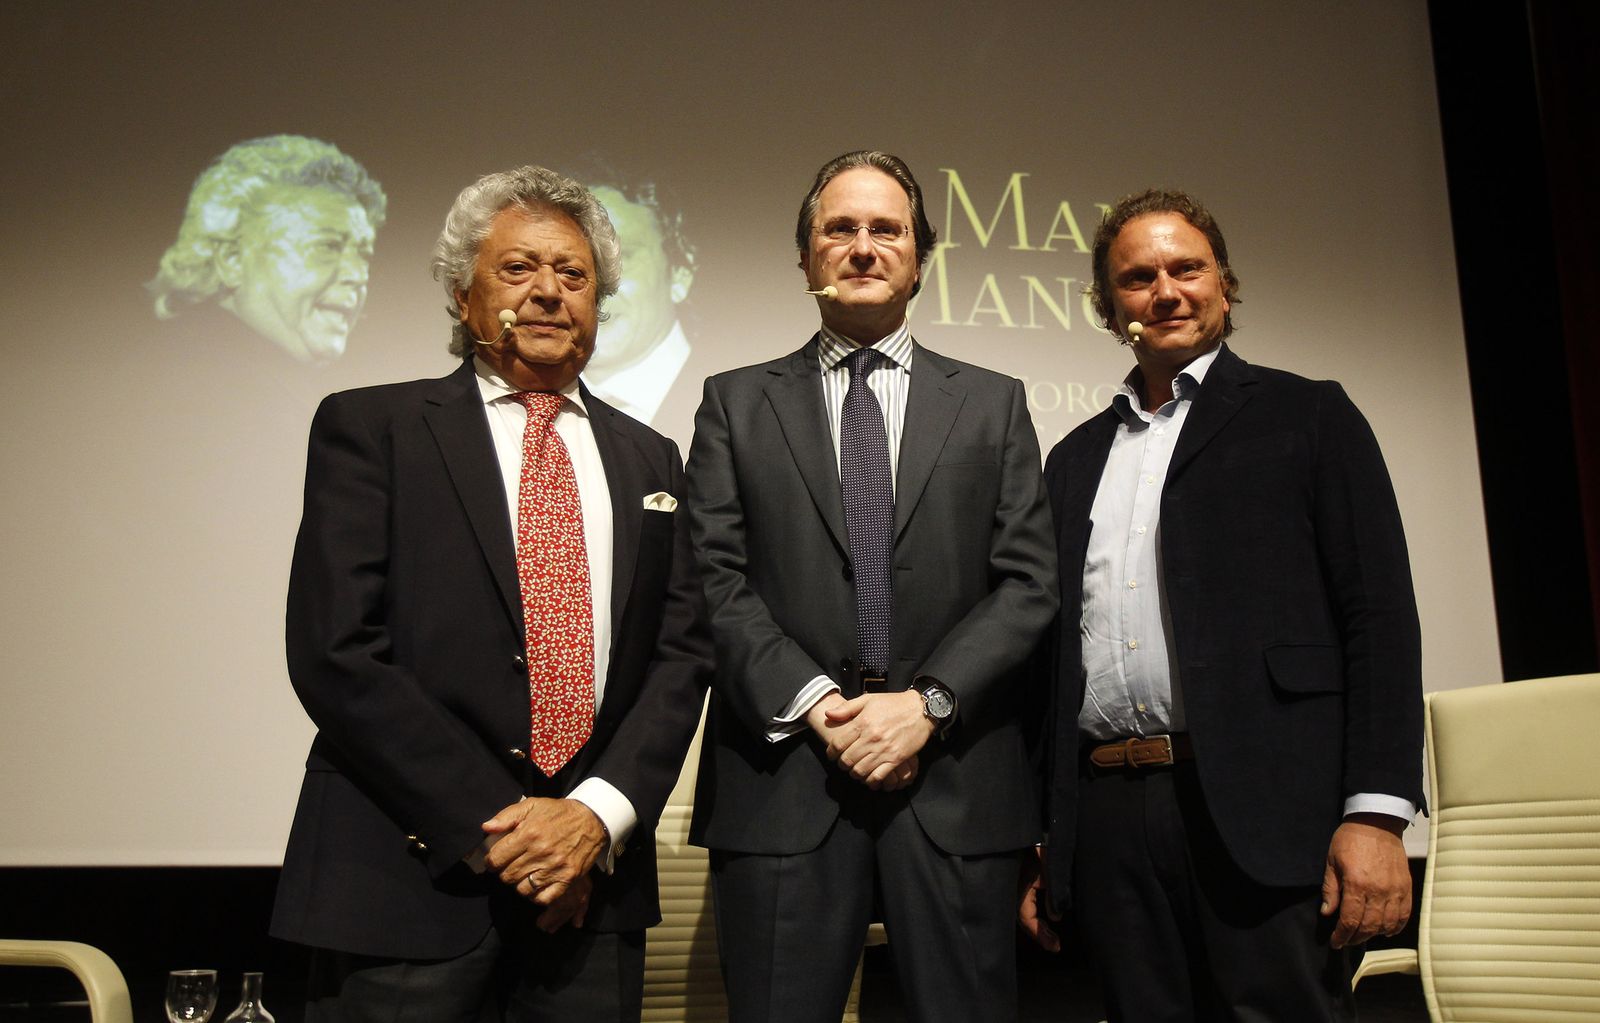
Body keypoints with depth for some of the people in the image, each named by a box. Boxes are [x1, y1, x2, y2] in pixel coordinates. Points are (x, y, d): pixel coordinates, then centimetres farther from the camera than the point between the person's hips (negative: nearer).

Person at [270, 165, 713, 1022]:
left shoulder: (647, 459, 13)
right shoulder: (369, 428, 0)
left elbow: (681, 652, 7)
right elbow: (335, 654, -8)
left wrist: (600, 812, -9)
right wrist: (492, 827, -12)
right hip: (407, 885, -3)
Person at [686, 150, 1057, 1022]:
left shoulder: (992, 405, 12)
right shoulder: (736, 403, 11)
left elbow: (1026, 583, 4)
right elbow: (715, 580, 1)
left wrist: (928, 703, -9)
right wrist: (814, 703, -10)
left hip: (957, 782, 1)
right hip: (781, 776, 0)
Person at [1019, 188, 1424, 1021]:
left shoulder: (1307, 417, 8)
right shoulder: (1075, 460, 20)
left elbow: (1379, 614, -1)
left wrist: (1376, 813, -11)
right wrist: (1038, 835, 13)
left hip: (1263, 814, -3)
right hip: (1109, 823, 4)